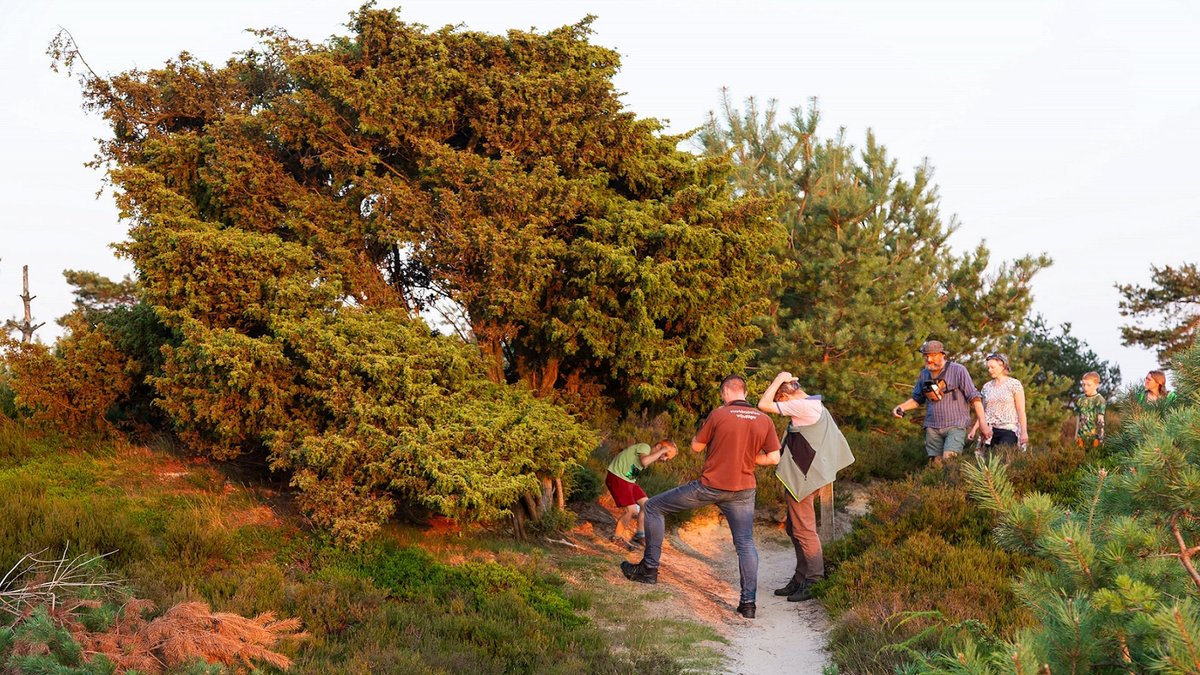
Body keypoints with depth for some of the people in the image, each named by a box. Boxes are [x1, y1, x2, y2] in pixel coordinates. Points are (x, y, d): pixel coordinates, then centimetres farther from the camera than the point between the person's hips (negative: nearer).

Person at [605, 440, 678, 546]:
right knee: (631, 509, -15)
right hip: (616, 477, -10)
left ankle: (640, 534, 6)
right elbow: (644, 461, -38)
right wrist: (661, 451, -28)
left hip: (629, 481, 10)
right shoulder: (645, 447, -18)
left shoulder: (650, 457, 11)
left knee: (646, 504, 0)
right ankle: (617, 537, 2)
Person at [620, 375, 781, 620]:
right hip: (743, 490, 4)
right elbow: (773, 458, 2)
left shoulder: (718, 415, -8)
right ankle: (748, 602, 4)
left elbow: (696, 446, 1)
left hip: (710, 486, -4)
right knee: (745, 544, 12)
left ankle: (649, 568, 12)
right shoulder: (764, 420, 1)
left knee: (653, 507, 9)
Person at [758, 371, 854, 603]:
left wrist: (779, 378, -6)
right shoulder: (816, 406, 14)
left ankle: (815, 582, 4)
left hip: (801, 479, -10)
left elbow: (764, 404, -16)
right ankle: (801, 579, 24)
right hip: (804, 476, 10)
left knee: (803, 530, -3)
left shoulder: (802, 406, -16)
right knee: (794, 529, 17)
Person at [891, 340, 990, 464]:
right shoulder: (924, 374, 10)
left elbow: (974, 397, -5)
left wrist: (982, 422, -11)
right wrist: (901, 407, 3)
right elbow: (917, 398, 21)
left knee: (949, 460, -23)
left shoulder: (958, 370, -5)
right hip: (932, 427, 5)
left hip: (955, 425, -5)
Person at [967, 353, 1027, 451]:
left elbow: (1021, 411, -3)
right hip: (989, 431, 4)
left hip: (1008, 430, -4)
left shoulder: (1014, 384, 1)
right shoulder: (987, 386, 14)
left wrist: (1024, 432, -11)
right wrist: (974, 429, 9)